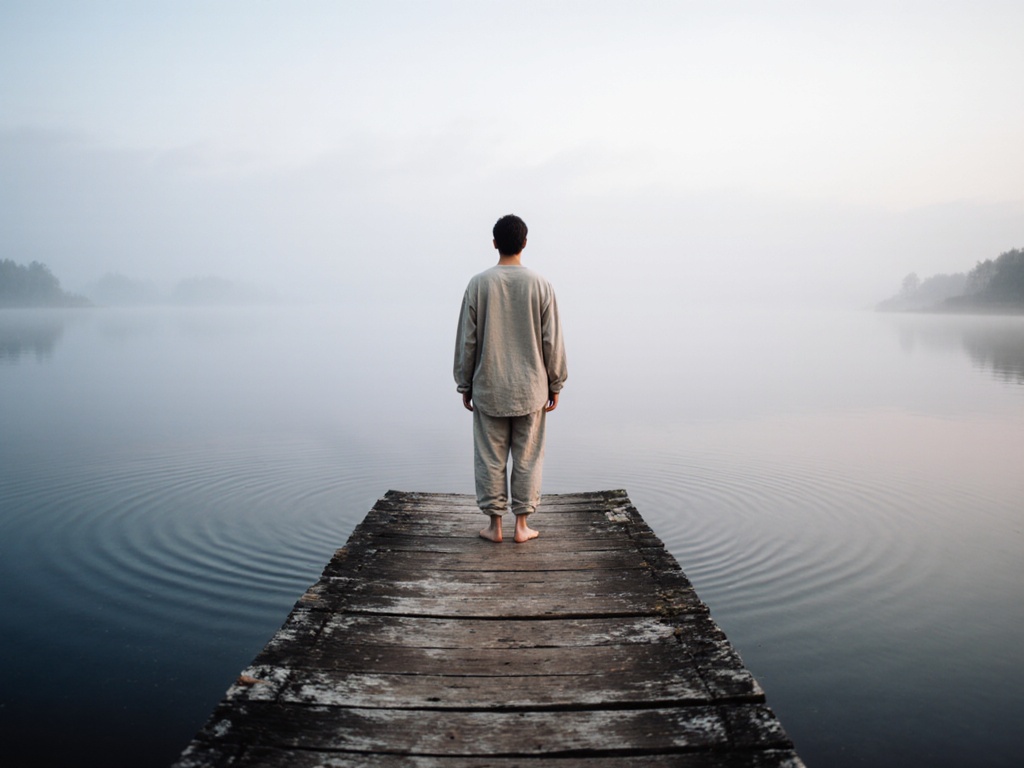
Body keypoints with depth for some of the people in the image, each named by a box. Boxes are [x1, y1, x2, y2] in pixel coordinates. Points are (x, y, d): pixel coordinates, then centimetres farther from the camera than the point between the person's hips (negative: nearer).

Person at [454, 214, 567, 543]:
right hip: (530, 389, 0)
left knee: (490, 458, 9)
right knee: (527, 458, 10)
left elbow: (467, 340, -2)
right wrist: (555, 385, 8)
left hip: (488, 389, 0)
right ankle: (521, 526, 15)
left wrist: (465, 385, 8)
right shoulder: (540, 285, -4)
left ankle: (495, 525, 16)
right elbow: (552, 341, -2)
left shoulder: (478, 284, -5)